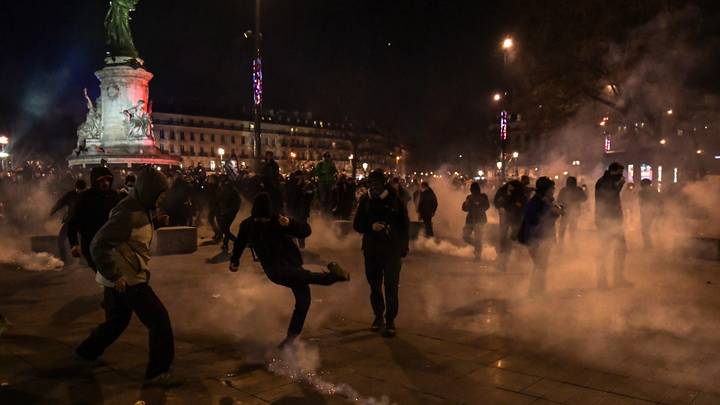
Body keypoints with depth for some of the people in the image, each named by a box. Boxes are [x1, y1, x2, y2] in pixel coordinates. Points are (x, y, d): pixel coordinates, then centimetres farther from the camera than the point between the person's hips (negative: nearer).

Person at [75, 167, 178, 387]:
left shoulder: (138, 208, 9)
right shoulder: (129, 213, -22)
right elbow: (99, 246, -25)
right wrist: (115, 275, -26)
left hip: (120, 277, 10)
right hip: (127, 279, -10)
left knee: (117, 320, 26)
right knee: (159, 319, -6)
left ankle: (86, 352, 44)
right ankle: (157, 372, 1)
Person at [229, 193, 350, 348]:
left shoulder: (279, 221, -11)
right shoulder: (247, 225, -4)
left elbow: (306, 231, -19)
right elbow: (240, 243, 18)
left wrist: (290, 223, -37)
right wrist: (234, 261, 31)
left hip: (292, 263, 1)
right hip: (273, 267, -1)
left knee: (303, 300, -5)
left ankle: (292, 336, 13)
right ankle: (332, 276, -35)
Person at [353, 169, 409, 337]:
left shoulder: (395, 200, -5)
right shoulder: (365, 200, 1)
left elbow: (405, 226, 1)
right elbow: (357, 224, 4)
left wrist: (403, 251, 1)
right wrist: (371, 226, -17)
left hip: (392, 251, -3)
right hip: (371, 251, 3)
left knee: (391, 287, -4)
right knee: (374, 286, 12)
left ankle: (390, 321, 5)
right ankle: (378, 316, 29)